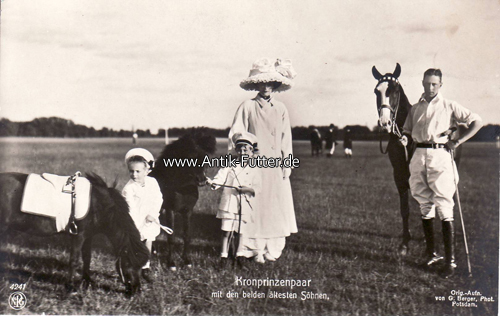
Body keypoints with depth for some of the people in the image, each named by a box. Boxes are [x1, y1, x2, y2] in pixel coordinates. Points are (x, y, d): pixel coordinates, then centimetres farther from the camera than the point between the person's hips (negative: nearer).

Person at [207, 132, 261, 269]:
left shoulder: (254, 170, 5)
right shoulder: (229, 165, 6)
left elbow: (257, 188, -2)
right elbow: (220, 178, -7)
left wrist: (248, 189, -21)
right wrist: (213, 183, -28)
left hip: (245, 206, 0)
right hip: (229, 204, 0)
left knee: (242, 232, 8)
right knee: (226, 231, 1)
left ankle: (240, 254, 23)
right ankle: (224, 255, 12)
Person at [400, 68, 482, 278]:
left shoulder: (449, 106, 5)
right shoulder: (415, 109, 16)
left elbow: (477, 121, 4)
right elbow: (408, 130, 20)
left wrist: (459, 141, -5)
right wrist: (404, 138, -3)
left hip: (440, 156, -5)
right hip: (419, 156, 5)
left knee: (444, 208, -9)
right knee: (425, 207, 10)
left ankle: (450, 261, -6)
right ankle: (431, 254, 20)